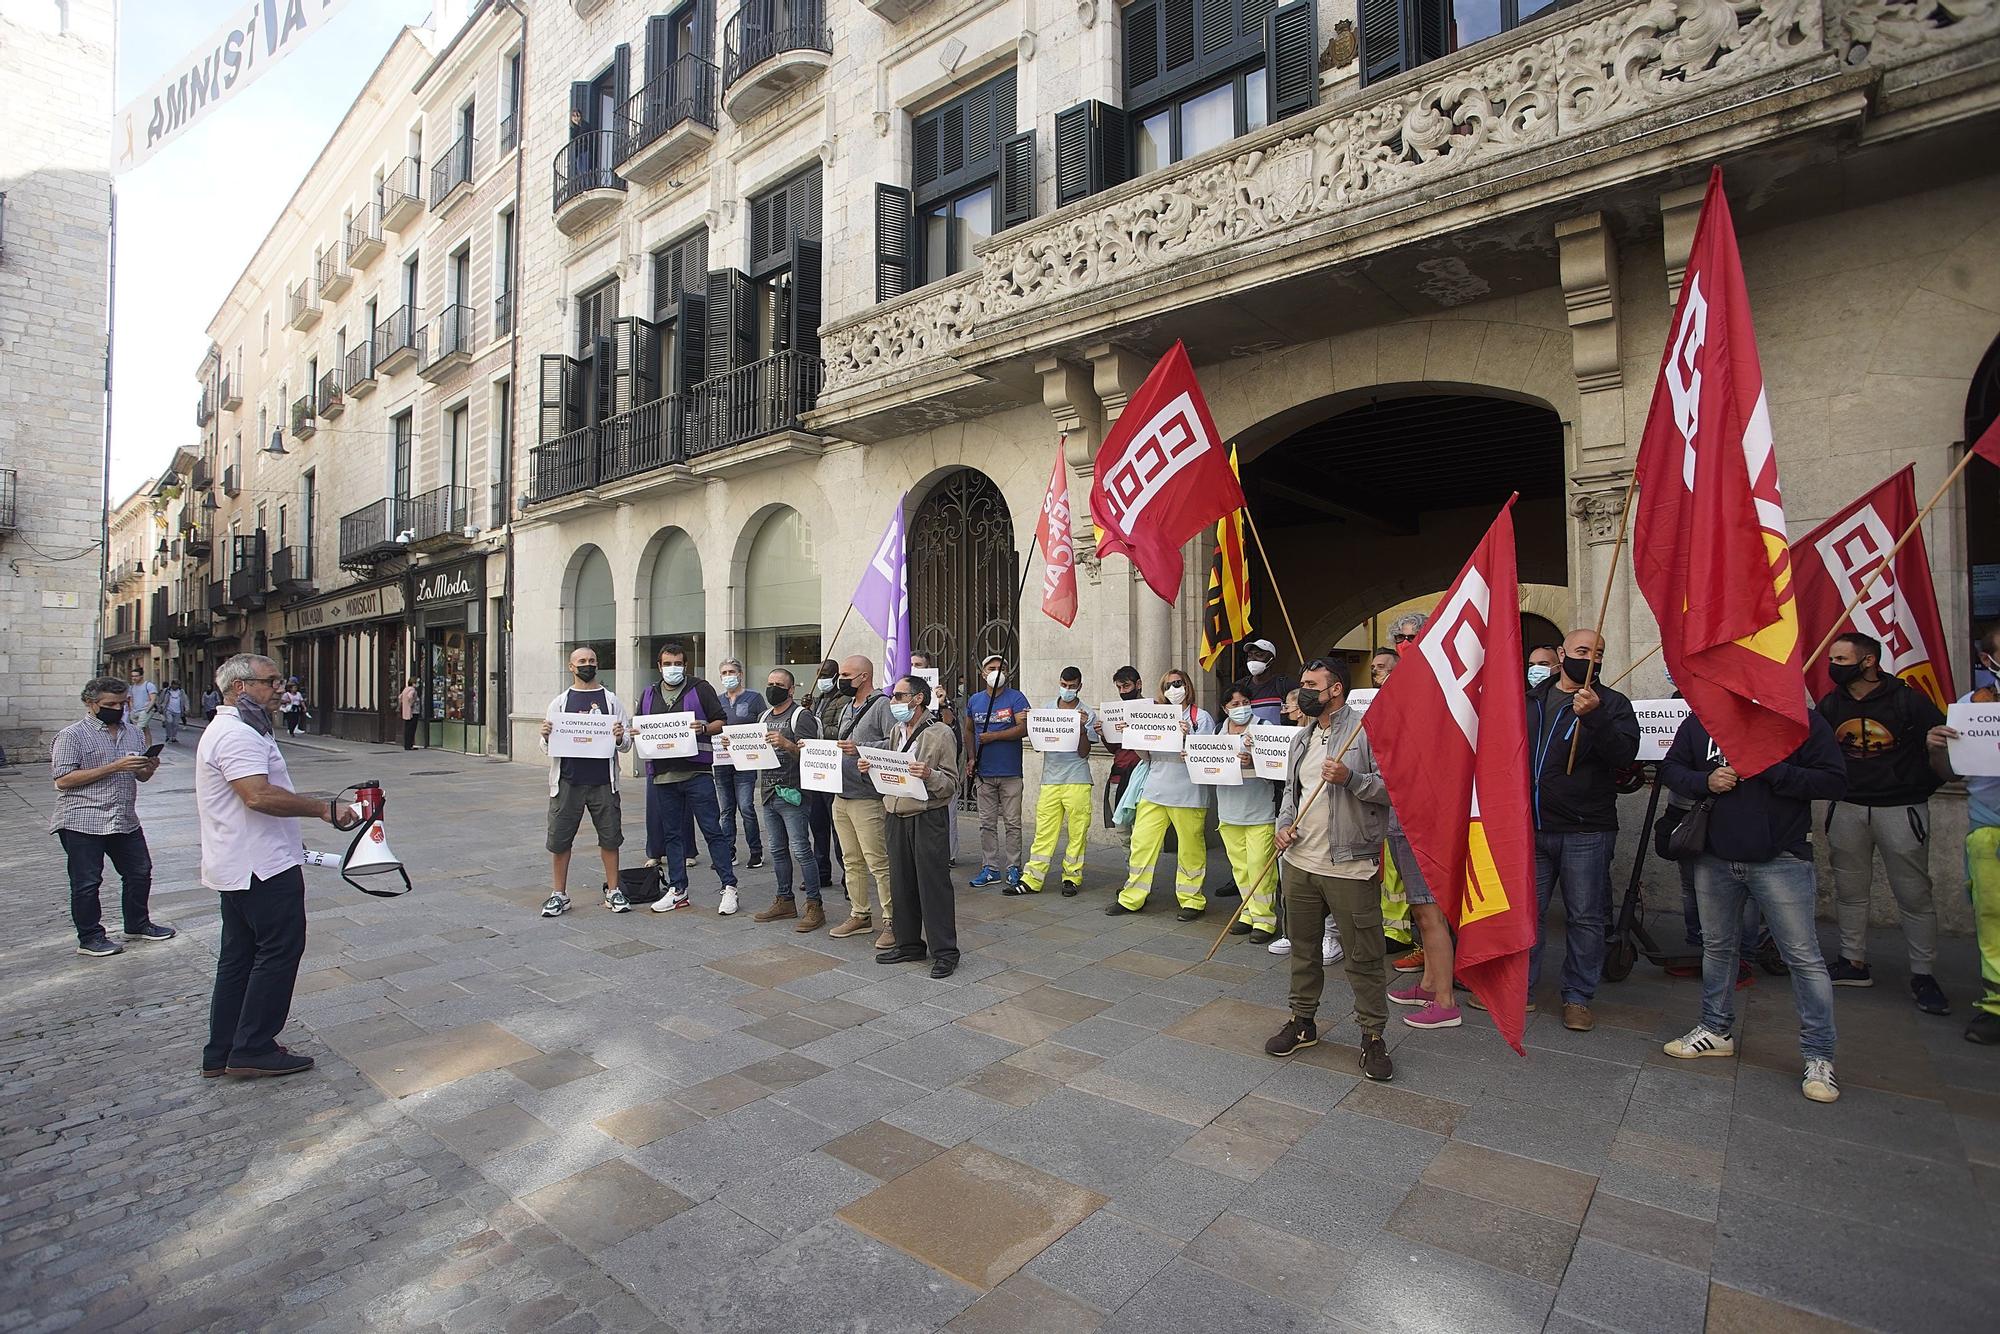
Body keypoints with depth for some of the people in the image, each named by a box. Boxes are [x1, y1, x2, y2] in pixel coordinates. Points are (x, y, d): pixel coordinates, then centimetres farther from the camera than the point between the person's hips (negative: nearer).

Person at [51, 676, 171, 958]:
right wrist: (114, 767, -21)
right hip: (82, 822, -6)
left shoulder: (133, 733, 12)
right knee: (86, 883, 4)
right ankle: (90, 938, 16)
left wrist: (150, 767, -5)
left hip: (125, 820, 6)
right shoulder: (71, 735, -7)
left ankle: (137, 924, 29)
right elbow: (63, 779, -15)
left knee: (140, 872, 13)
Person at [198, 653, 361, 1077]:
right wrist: (324, 808, -27)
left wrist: (291, 842, 30)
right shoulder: (238, 734, -18)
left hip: (237, 867, 11)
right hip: (263, 867, -11)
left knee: (238, 956, 16)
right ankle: (252, 1050, 6)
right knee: (280, 951, -2)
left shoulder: (226, 730, 19)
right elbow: (259, 796, -31)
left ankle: (221, 1054, 24)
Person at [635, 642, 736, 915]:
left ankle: (728, 887, 2)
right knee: (671, 833, 11)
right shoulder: (649, 695, 15)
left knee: (712, 830, -4)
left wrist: (704, 728, -18)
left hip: (696, 772, -4)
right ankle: (677, 890, 21)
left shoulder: (701, 689, 2)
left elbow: (720, 722, 2)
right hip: (663, 774, 5)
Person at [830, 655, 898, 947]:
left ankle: (890, 920, 3)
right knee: (851, 861, 14)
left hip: (868, 799, -9)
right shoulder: (847, 708, 19)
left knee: (878, 862, -6)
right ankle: (860, 915, 25)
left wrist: (860, 748, -25)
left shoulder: (882, 705, -10)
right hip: (841, 797, 9)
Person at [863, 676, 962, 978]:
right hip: (896, 816, 7)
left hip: (927, 818, -7)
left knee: (933, 884, -2)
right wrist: (870, 768, 3)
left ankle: (944, 952, 8)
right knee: (901, 884, 13)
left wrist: (929, 775, -27)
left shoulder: (940, 733, -8)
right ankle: (908, 944, 27)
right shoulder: (896, 731, 12)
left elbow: (952, 783, -9)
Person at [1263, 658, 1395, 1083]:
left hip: (1351, 866, -7)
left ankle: (1373, 1036, 18)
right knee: (1302, 947, 17)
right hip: (1300, 861, 7)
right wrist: (1284, 824, 5)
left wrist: (1350, 779, -25)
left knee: (1364, 956, 2)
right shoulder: (1302, 737, 14)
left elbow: (1394, 787, -13)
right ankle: (1303, 1021, 32)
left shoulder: (1367, 730, -9)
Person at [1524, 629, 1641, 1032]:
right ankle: (1520, 988, 19)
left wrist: (1594, 717, -28)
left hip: (1586, 832, -3)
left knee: (1586, 918, 5)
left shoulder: (1612, 703, 2)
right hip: (1531, 829, 3)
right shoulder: (1531, 700, 11)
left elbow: (1626, 752, -15)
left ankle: (1578, 998, 18)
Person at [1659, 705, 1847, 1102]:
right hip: (1715, 858, 4)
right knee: (1717, 946, 16)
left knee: (1804, 956, -1)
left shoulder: (1803, 722, -6)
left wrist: (1771, 770, -21)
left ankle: (1819, 1056, 12)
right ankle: (1717, 1029, 32)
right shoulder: (1701, 720, 4)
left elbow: (1834, 781, -9)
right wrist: (1704, 781, -10)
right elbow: (1670, 767, 9)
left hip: (1781, 860, -4)